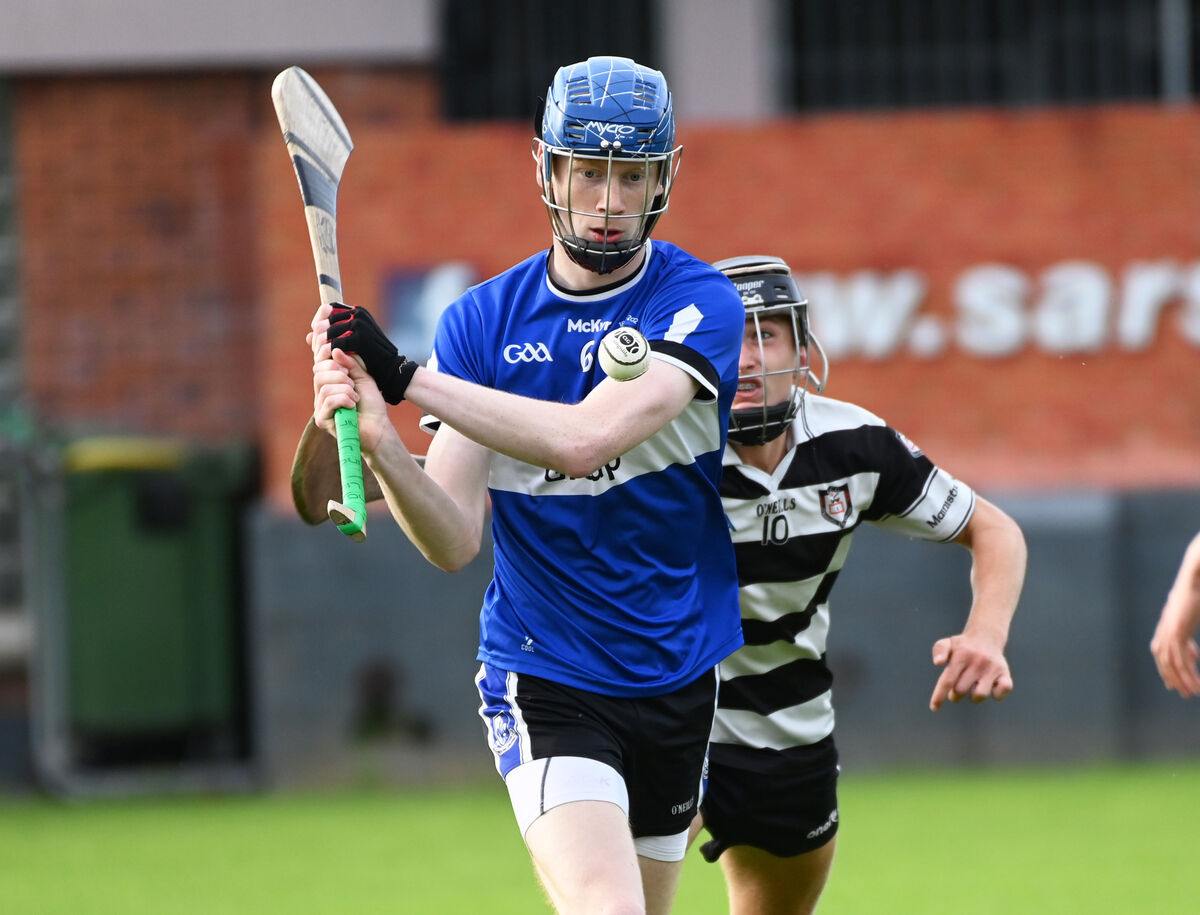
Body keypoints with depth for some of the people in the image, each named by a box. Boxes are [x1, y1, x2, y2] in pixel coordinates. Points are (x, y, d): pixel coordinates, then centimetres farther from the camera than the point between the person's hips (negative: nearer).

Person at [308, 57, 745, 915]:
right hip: (541, 679, -2)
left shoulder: (699, 303, -9)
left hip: (677, 679, 2)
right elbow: (455, 540, -12)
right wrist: (379, 443, -31)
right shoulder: (483, 321, -3)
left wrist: (407, 378, -28)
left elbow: (586, 438, -27)